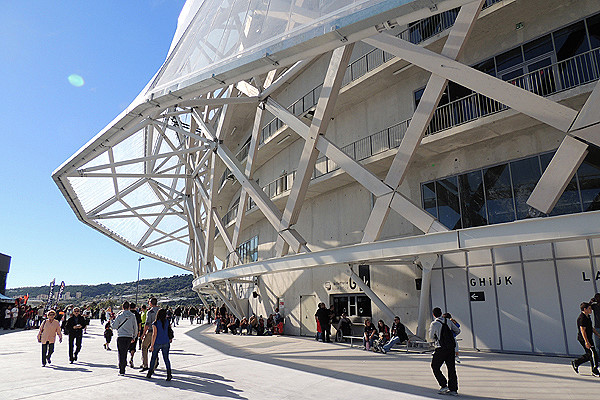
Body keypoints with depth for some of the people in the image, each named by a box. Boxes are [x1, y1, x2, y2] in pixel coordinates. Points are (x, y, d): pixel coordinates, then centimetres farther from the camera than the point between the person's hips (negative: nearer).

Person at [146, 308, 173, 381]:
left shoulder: (155, 324, -12)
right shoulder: (167, 322, -2)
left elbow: (154, 335, -13)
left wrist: (152, 345, -8)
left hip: (157, 343, -3)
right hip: (166, 342, 3)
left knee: (153, 358, 15)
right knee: (166, 358, 5)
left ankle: (149, 373, 26)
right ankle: (169, 375, 0)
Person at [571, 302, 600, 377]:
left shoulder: (587, 316, 14)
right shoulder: (582, 318, -18)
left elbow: (591, 328, 25)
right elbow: (582, 330, -22)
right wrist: (587, 342, -25)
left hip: (588, 338, 10)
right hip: (584, 339, -10)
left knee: (589, 354, 12)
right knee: (593, 353, -7)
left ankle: (575, 363, 20)